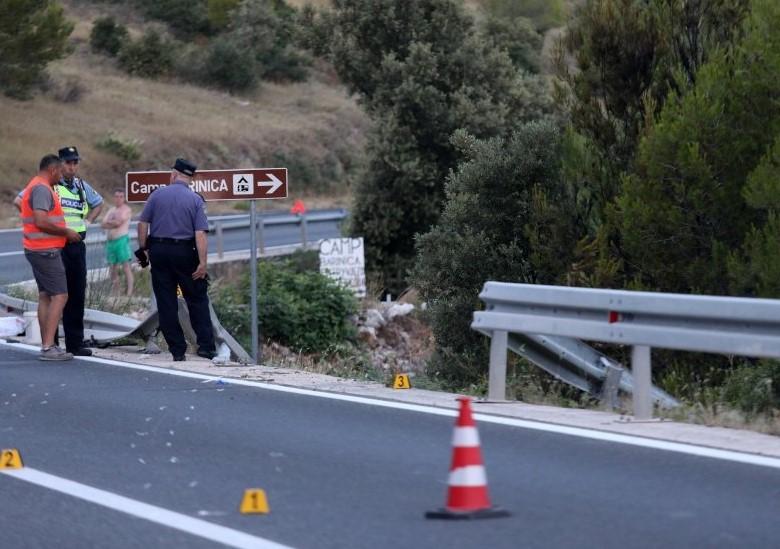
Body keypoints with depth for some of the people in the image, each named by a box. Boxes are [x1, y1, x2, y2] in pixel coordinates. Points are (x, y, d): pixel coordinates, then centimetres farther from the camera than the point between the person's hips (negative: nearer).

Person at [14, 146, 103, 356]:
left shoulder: (82, 186, 13)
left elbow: (98, 203, 32)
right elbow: (20, 200, -10)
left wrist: (87, 221, 16)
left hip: (77, 245, 6)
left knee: (77, 295, 7)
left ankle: (75, 343, 13)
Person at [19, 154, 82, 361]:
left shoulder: (34, 187, 17)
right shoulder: (42, 189, -16)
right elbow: (41, 222, -26)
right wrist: (66, 231, -13)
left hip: (37, 249, 11)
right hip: (46, 250, -11)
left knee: (45, 296, 12)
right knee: (59, 296, -11)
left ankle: (46, 345, 13)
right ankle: (48, 347, -16)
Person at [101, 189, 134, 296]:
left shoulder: (126, 209, -1)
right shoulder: (111, 210, 20)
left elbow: (119, 222, -14)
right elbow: (103, 224, 10)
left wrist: (109, 222, 1)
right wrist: (114, 223, -6)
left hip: (121, 240, -7)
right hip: (110, 241, 7)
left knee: (126, 265, -11)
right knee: (113, 268, 7)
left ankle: (130, 292, -16)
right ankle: (115, 292, 11)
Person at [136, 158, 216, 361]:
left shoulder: (157, 194, 1)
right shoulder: (195, 200, -2)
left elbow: (142, 223, -1)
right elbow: (200, 234, -10)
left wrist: (143, 249, 9)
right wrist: (202, 263, -11)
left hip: (158, 252, 1)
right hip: (184, 252, -1)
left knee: (166, 303, 5)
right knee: (197, 299, 7)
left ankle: (177, 350, 5)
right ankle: (206, 346, 0)